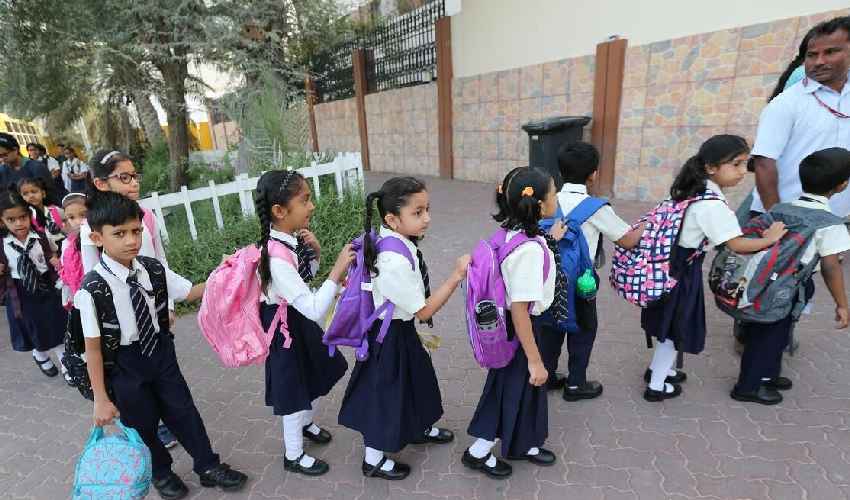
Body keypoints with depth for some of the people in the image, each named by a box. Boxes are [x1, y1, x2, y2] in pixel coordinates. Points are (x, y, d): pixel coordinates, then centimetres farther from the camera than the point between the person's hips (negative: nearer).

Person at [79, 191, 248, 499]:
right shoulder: (93, 289, -23)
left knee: (183, 412, 17)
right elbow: (93, 347, -16)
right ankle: (161, 472, 46)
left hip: (161, 353, 3)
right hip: (124, 367, -3)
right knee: (142, 424, 19)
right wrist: (101, 398, -11)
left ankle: (208, 466, 37)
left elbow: (190, 292, -1)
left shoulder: (153, 269, -12)